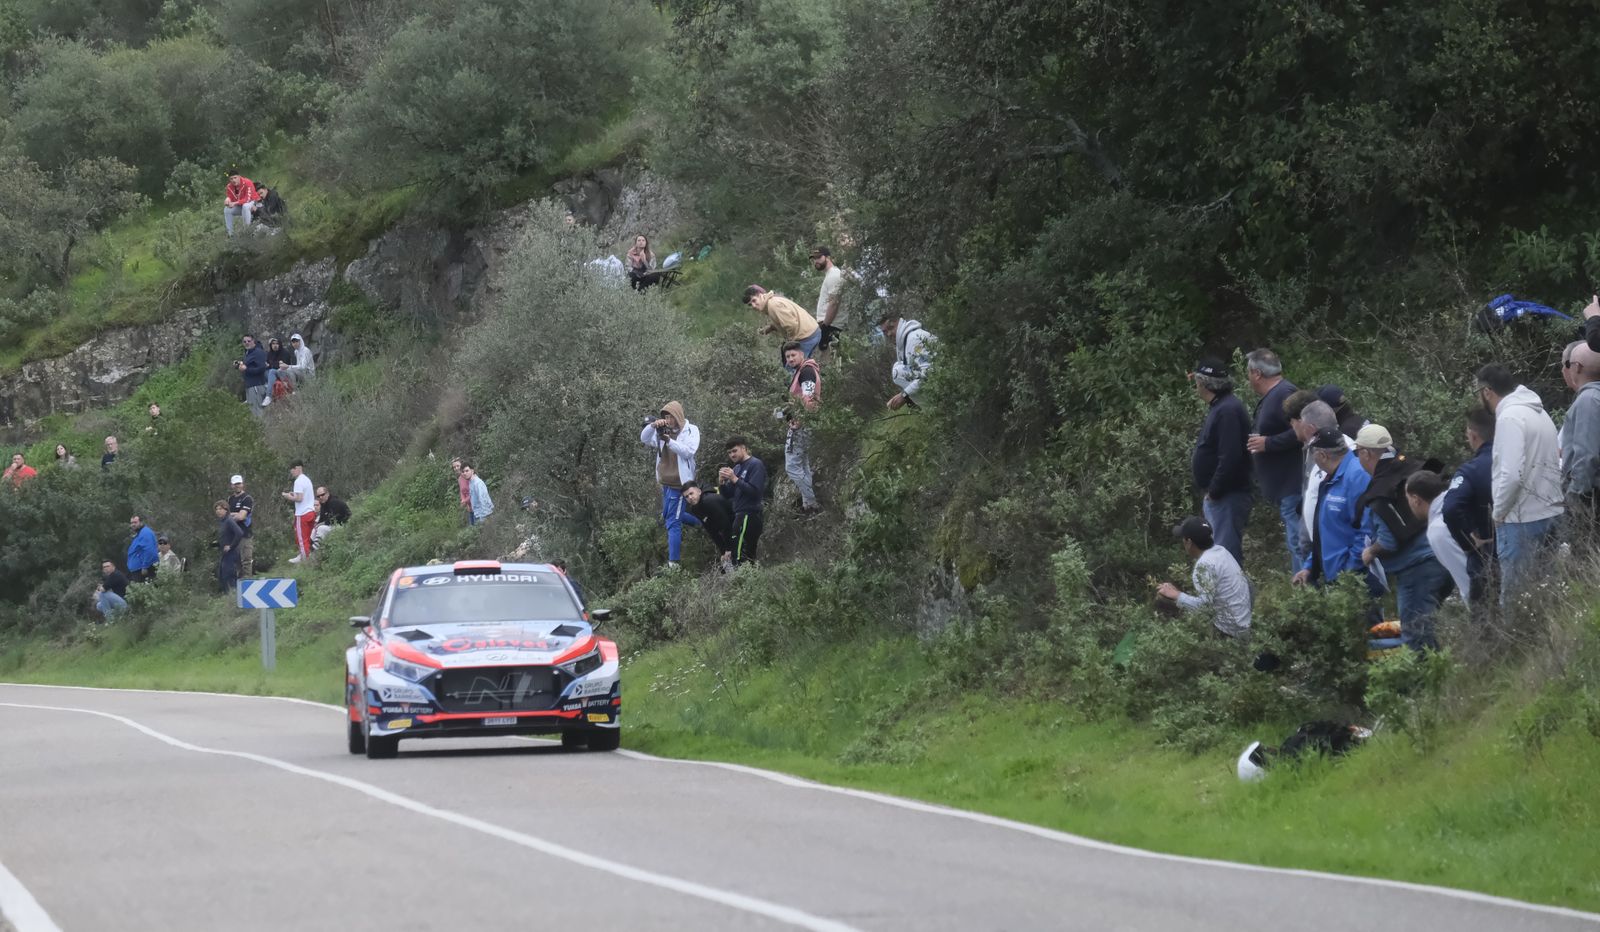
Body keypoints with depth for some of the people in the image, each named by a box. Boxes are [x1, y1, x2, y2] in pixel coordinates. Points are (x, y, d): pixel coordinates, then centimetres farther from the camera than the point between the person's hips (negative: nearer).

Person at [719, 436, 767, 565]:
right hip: (739, 514, 9)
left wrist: (735, 479, -20)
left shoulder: (756, 465, -6)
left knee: (739, 556, -18)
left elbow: (755, 491, -18)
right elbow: (728, 494, 18)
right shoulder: (737, 467, 20)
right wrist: (721, 482, -2)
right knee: (749, 556, 8)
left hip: (749, 515, -9)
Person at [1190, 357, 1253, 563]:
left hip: (1226, 497, -11)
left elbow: (1230, 457, -26)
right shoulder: (1219, 406, 14)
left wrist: (1213, 492, -20)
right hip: (1216, 494, 11)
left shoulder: (1228, 410, -20)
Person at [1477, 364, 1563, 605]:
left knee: (1515, 600, -7)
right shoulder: (1539, 413, 16)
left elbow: (1512, 474, -22)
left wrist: (1499, 512, -7)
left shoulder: (1510, 417, -13)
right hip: (1551, 513, 9)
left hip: (1522, 521, -9)